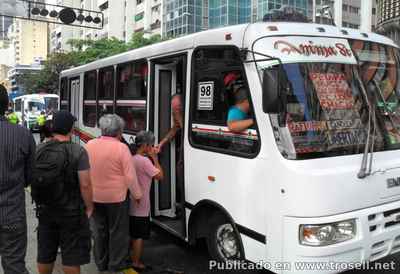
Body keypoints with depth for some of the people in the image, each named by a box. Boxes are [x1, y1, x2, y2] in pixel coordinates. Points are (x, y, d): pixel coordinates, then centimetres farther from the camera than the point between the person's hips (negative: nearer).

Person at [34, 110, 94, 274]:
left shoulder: (39, 150, -2)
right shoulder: (78, 152, -17)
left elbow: (32, 180, 6)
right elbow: (85, 184, -19)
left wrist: (40, 203, 18)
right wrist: (89, 207, -6)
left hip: (45, 210, 5)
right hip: (71, 211, -5)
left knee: (44, 254, 19)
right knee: (71, 255, 8)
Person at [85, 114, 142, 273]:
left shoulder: (89, 145, -4)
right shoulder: (121, 147, -19)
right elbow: (130, 176, -15)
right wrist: (137, 194, -2)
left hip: (95, 197, 5)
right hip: (116, 197, -5)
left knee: (100, 231, 18)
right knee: (118, 231, 11)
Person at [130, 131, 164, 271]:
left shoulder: (133, 159, 7)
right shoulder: (145, 161, -21)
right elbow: (160, 175, -17)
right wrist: (155, 158, -11)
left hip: (132, 204, 9)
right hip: (141, 206, -9)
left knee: (132, 234, 20)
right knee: (140, 236, 2)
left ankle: (129, 258, 32)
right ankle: (136, 263, 11)